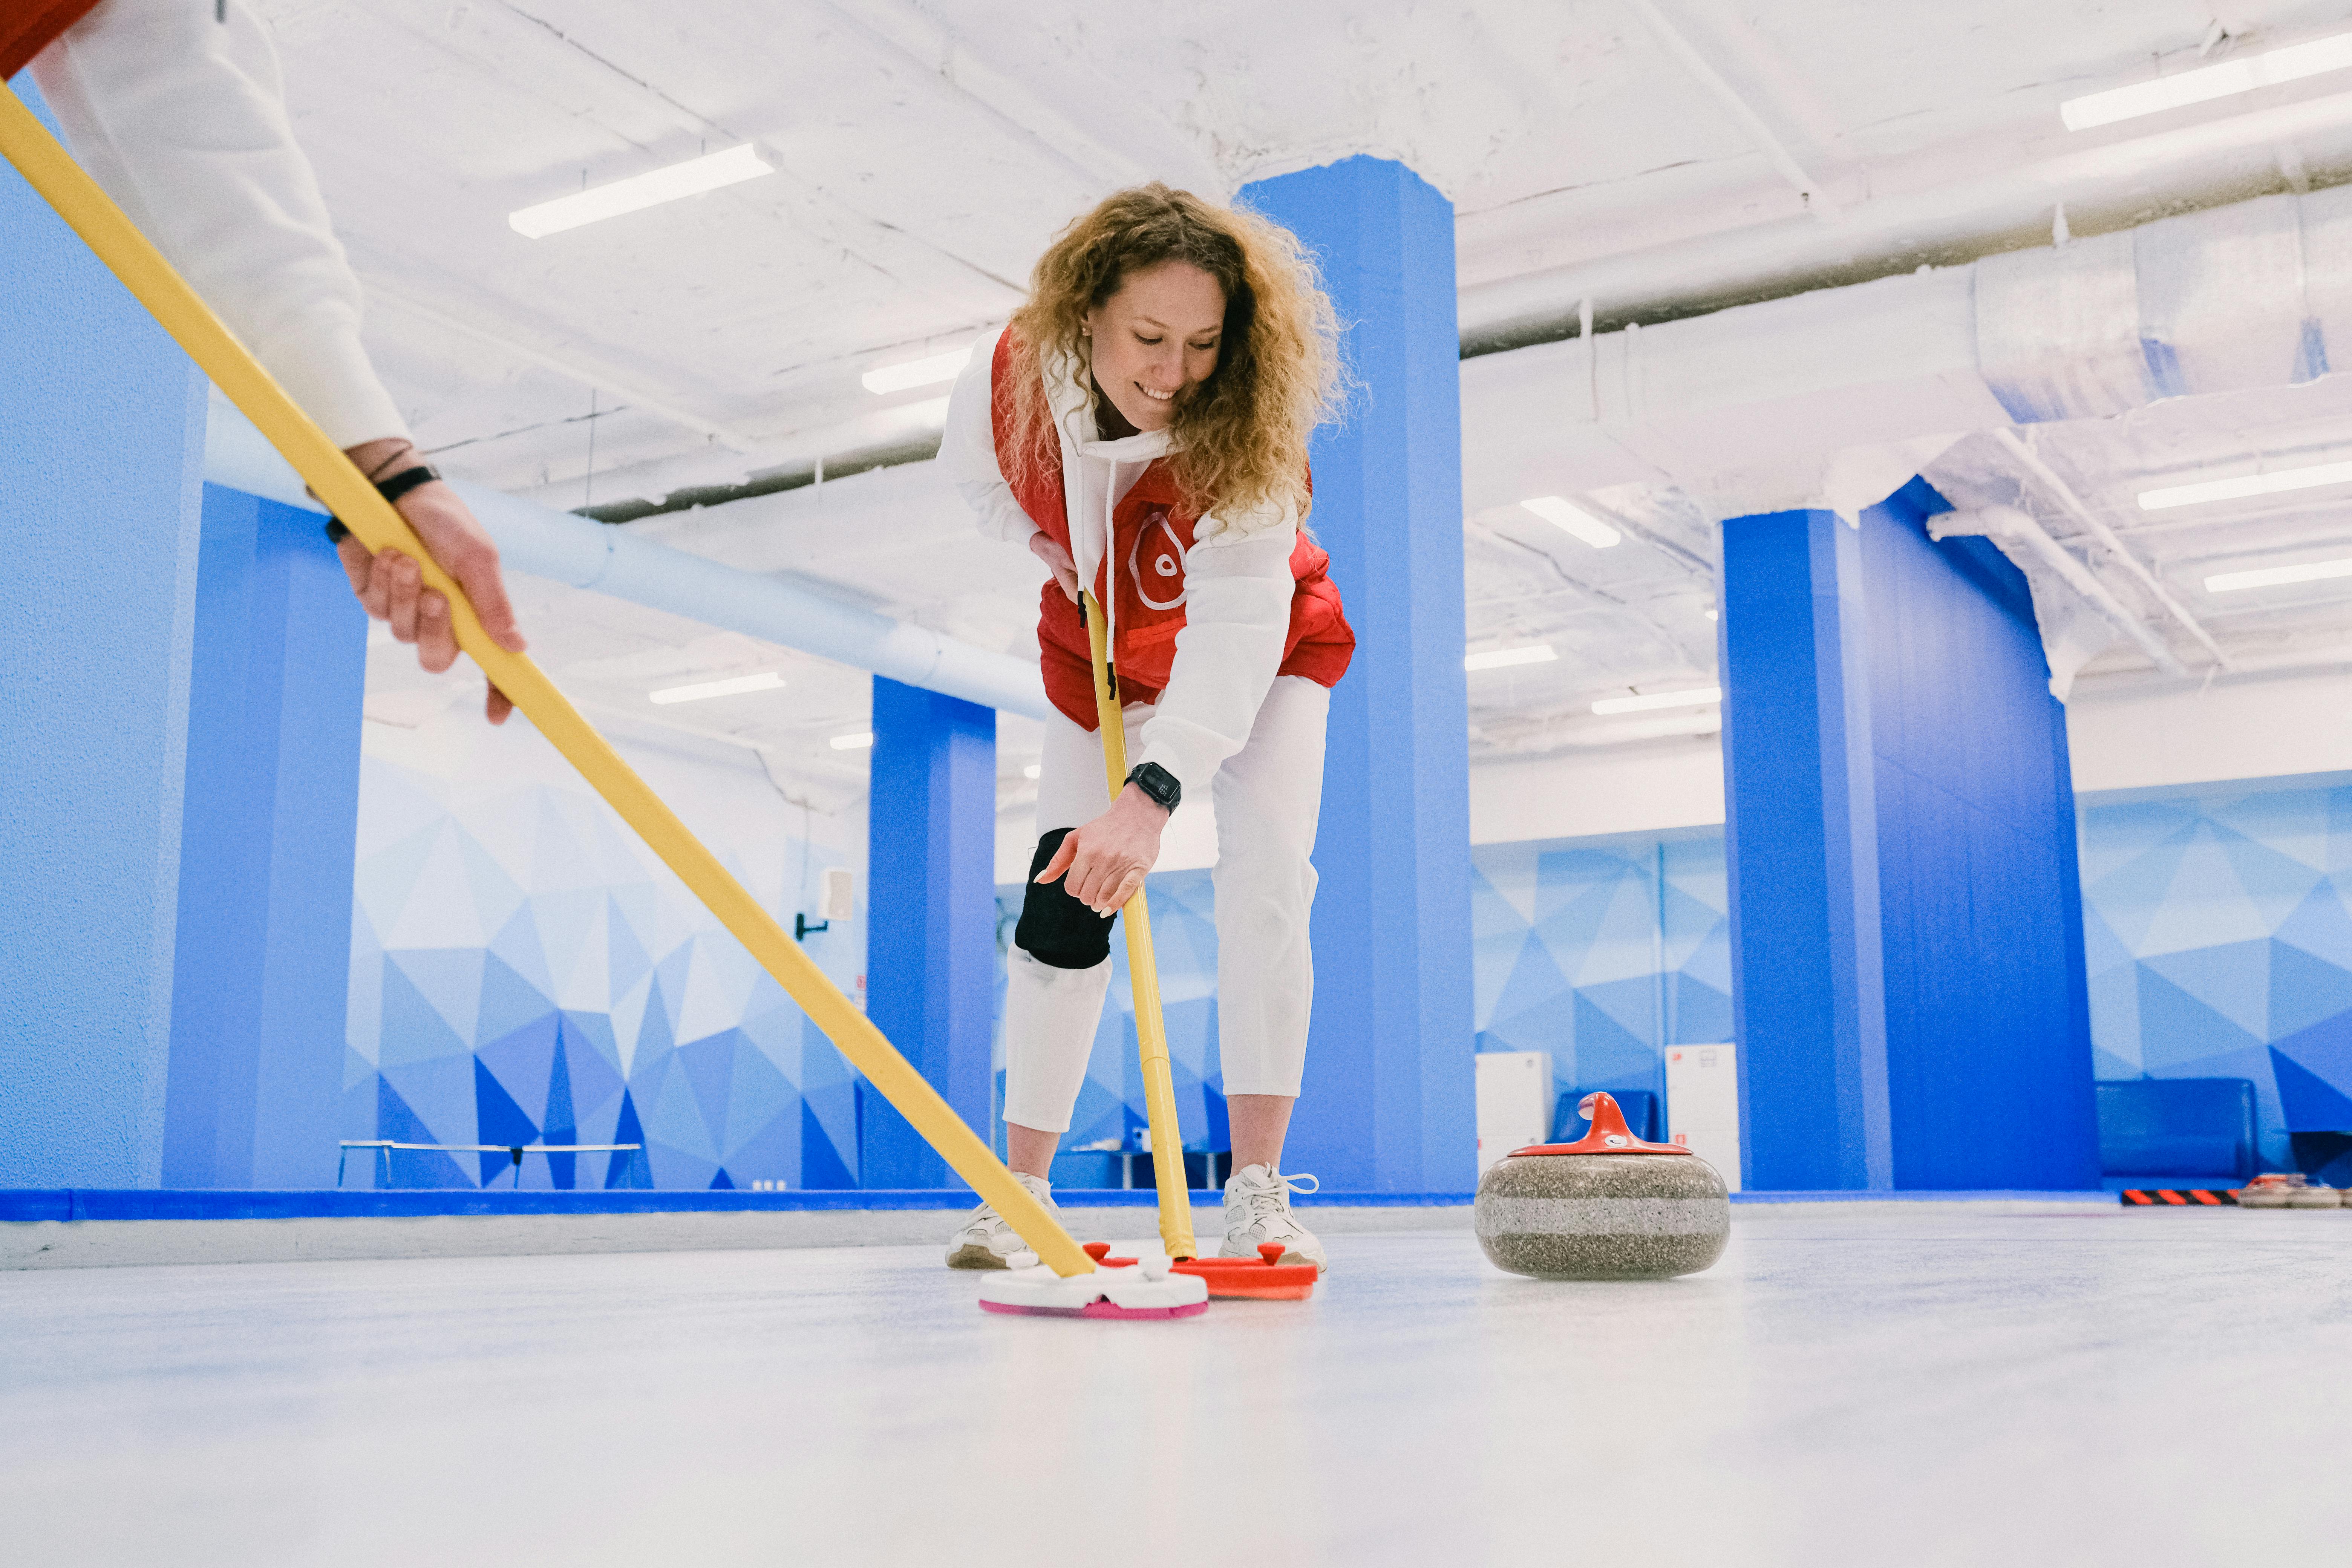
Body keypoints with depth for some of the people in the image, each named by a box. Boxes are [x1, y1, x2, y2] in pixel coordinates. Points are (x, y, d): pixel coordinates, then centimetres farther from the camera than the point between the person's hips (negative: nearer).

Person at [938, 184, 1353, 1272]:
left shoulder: (1245, 425, -38)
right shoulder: (1005, 386, -28)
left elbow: (1238, 621, -48)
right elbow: (983, 482, -1)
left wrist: (1154, 791, -60)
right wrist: (1062, 555, -12)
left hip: (1260, 645, -2)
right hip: (1100, 646, 3)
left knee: (1267, 873, -21)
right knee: (1062, 895, -4)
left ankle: (1256, 1191, -15)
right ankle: (1020, 1193, 7)